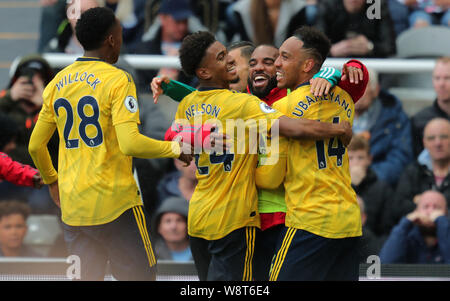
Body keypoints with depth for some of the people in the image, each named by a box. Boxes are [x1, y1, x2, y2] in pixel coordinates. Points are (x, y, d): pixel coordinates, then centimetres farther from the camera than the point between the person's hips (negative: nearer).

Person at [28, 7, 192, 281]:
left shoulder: (58, 83, 9)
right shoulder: (117, 80, -11)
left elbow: (35, 146, 14)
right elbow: (130, 144, -22)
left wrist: (52, 181, 31)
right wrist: (176, 149, -7)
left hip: (72, 206, 6)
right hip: (114, 202, -6)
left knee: (86, 277, 10)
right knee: (140, 277, 4)